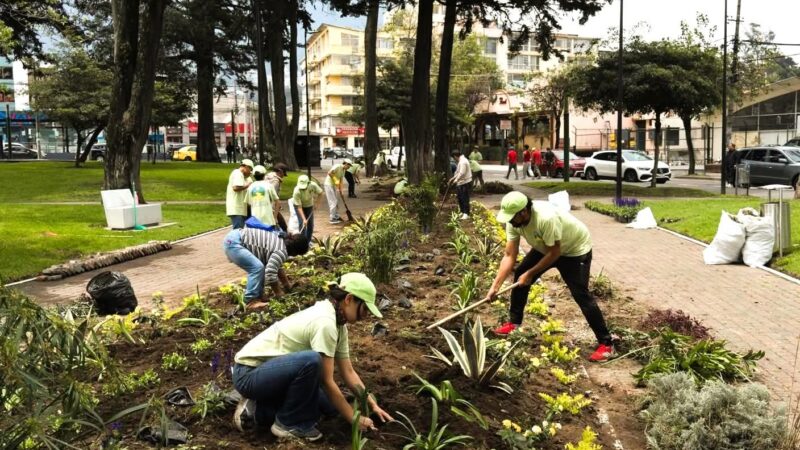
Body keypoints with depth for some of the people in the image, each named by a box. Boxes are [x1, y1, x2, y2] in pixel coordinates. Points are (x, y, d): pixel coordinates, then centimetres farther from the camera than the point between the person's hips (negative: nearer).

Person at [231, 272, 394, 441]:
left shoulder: (337, 322, 2)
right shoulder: (325, 323, -27)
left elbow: (348, 372, 7)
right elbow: (326, 382, -23)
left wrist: (373, 405, 2)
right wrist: (354, 419, -14)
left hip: (273, 370, 10)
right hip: (249, 372, -10)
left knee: (328, 405, 7)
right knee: (312, 360, -34)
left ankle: (256, 410, 12)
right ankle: (288, 423, -10)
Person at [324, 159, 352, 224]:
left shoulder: (343, 171, 12)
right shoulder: (337, 166, -16)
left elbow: (340, 182, 15)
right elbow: (329, 173, -25)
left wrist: (340, 192, 11)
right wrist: (335, 180, -19)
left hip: (333, 185, 10)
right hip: (328, 184, -10)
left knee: (336, 202, 15)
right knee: (333, 202, -9)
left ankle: (336, 217, 26)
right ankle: (332, 219, -5)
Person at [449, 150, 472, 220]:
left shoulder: (463, 162, -20)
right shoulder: (460, 161, 14)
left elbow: (462, 173, -25)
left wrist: (456, 180, -19)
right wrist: (453, 178, 18)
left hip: (465, 183, -11)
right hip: (460, 183, 11)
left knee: (465, 198, -7)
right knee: (460, 197, 17)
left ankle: (466, 214, -3)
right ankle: (462, 212, 28)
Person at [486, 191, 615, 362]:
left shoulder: (547, 218, -42)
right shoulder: (513, 221, -19)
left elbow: (554, 253, -30)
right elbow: (509, 256, -15)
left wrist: (530, 273, -24)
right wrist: (495, 286, -20)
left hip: (575, 249, -7)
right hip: (545, 248, 7)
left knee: (580, 295, -14)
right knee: (519, 275, 1)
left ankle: (605, 343, -4)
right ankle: (514, 322, 19)